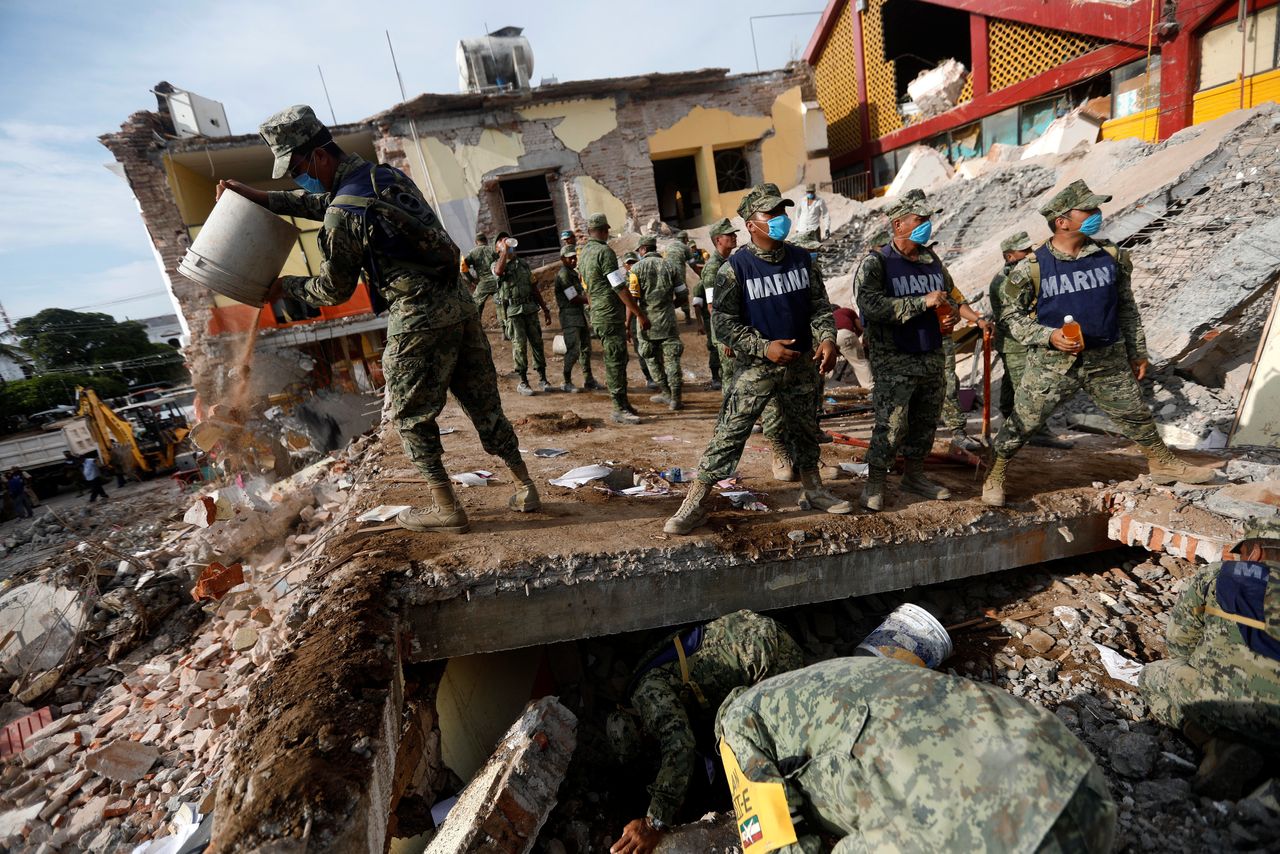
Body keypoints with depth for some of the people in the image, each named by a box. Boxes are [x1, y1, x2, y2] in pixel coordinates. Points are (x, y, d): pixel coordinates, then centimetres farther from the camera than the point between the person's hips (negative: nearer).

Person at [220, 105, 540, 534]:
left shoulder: (342, 215, -10)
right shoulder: (388, 173, 14)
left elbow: (335, 290, 2)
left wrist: (283, 285, 18)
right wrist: (261, 197, 24)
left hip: (419, 320, -8)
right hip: (460, 301, 8)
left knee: (410, 413, 9)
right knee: (484, 404, 13)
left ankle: (446, 507, 13)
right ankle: (525, 488, 21)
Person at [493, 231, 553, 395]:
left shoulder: (524, 263, 17)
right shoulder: (497, 264, 4)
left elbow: (534, 287, 18)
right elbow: (499, 272, -23)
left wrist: (545, 308, 14)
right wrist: (505, 251, -13)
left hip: (531, 308, 4)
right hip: (513, 311, -4)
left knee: (537, 342, 3)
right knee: (519, 346, -4)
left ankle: (542, 378, 10)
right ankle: (523, 382, 3)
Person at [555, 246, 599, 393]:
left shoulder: (574, 273, 17)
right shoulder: (563, 274, -12)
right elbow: (574, 298, -16)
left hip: (581, 314, 10)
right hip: (570, 316, -9)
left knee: (586, 348, 12)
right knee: (573, 351, -11)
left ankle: (588, 380, 21)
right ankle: (567, 382, 0)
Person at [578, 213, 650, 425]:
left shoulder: (583, 254, 15)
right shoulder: (604, 251, -13)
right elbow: (620, 288, -17)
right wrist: (640, 314, -14)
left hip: (598, 317, 9)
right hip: (611, 317, -9)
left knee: (615, 361, 14)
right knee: (616, 362, -5)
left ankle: (623, 405, 23)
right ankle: (620, 410, 0)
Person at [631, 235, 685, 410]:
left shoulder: (637, 267, -2)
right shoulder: (668, 266, 6)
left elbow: (633, 298, -9)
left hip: (647, 321, -2)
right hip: (668, 320, 2)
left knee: (652, 358, 15)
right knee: (671, 359, 5)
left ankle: (666, 393, 20)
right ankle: (675, 399, 3)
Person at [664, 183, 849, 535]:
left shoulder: (802, 259, 6)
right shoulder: (735, 268, -9)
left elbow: (819, 306, 9)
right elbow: (724, 322, -11)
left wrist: (827, 338, -10)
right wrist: (764, 347, -20)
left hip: (802, 363, 5)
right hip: (756, 366, -5)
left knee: (804, 428, 18)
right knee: (729, 434, -7)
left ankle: (813, 491, 38)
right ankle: (693, 505, -1)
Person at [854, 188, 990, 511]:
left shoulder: (932, 260, 12)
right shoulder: (876, 262, -9)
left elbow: (951, 295, 28)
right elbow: (871, 305, -25)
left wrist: (952, 316, 5)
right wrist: (923, 302, -22)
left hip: (932, 357, 7)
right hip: (894, 360, -7)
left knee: (926, 422, 14)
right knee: (892, 425, -9)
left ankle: (915, 475, 32)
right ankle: (875, 484, 8)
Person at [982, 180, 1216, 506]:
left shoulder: (1111, 256, 2)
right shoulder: (1033, 267, -11)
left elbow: (1127, 307, 12)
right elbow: (1011, 312, -5)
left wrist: (1138, 352, 15)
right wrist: (1049, 336, -18)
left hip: (1108, 360, 4)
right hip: (1053, 363, -4)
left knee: (1136, 415, 19)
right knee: (1022, 424, 0)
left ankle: (1163, 464, 42)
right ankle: (995, 476, 17)